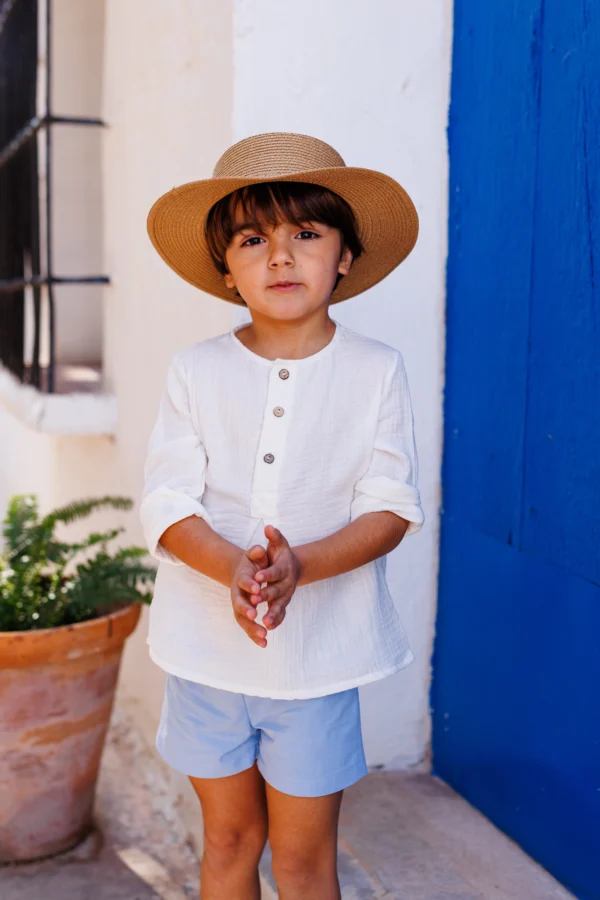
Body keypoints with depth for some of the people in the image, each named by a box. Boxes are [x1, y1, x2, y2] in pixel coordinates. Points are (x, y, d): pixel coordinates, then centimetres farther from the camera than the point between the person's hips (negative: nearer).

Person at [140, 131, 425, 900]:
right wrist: (232, 568, -28)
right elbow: (167, 503, -8)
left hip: (320, 648, -1)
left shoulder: (375, 370, -4)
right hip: (208, 644, 1)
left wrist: (299, 566, -26)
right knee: (229, 837, 17)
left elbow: (391, 507, -9)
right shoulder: (195, 371, -2)